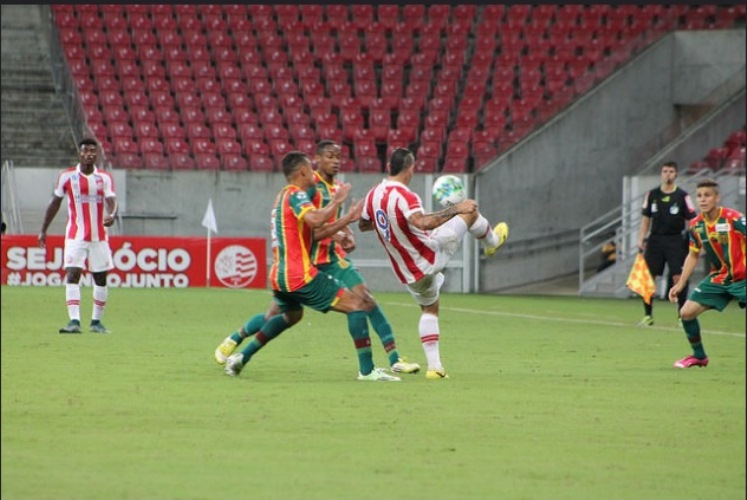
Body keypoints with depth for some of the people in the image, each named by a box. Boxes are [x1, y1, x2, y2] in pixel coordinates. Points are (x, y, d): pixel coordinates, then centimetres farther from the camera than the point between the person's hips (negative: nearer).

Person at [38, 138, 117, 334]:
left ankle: (96, 321, 21)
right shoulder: (66, 176, 0)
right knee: (72, 275, -16)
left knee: (101, 278, 8)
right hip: (75, 235, -2)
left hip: (99, 236, 2)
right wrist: (43, 230, 9)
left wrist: (111, 215, -36)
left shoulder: (105, 177, 0)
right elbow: (55, 202, 7)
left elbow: (111, 200, -13)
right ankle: (74, 321, -23)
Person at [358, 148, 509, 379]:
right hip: (429, 257, -7)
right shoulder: (404, 196, -24)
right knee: (470, 211, 5)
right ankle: (492, 241, 37)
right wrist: (455, 209, -37)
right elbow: (422, 222, -42)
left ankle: (434, 365, 16)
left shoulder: (373, 195, -1)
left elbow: (363, 225, 16)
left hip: (407, 273, 7)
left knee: (429, 309, 26)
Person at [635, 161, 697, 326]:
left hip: (676, 240, -3)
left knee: (678, 277, -11)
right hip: (655, 239, 3)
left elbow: (691, 220, 0)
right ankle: (648, 315, 7)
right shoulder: (652, 195, 8)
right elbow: (646, 219, 13)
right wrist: (641, 240, 4)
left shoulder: (682, 196, -1)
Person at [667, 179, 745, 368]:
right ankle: (699, 356, 20)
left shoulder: (734, 218, -19)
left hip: (741, 279, -5)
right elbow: (693, 255, 12)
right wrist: (680, 284, 10)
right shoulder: (696, 225, -2)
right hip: (718, 278, 6)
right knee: (686, 312, -1)